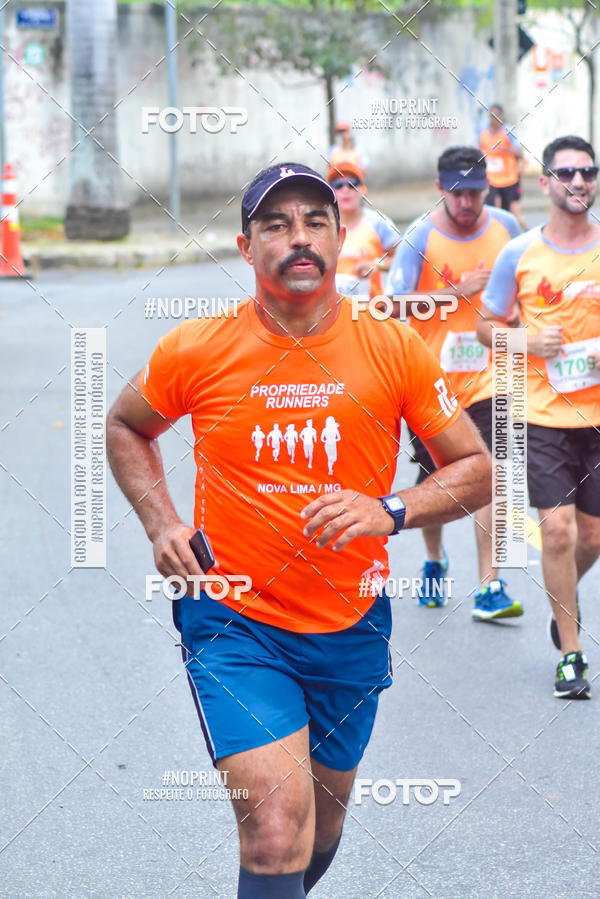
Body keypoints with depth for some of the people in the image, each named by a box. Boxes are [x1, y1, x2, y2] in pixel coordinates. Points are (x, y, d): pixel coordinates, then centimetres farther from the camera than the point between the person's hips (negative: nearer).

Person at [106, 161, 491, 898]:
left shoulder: (395, 350, -6)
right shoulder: (196, 350, -7)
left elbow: (475, 470, 0)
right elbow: (126, 428, 13)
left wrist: (389, 510, -18)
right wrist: (162, 525, -2)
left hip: (351, 630, 3)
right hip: (234, 623, -3)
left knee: (322, 822, 20)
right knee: (277, 829, -21)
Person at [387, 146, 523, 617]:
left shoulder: (506, 227, 0)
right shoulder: (421, 236, -11)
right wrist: (459, 291, -21)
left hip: (487, 376, 1)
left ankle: (489, 587, -7)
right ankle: (434, 561, 37)